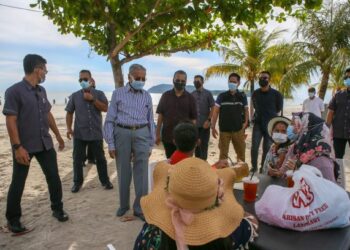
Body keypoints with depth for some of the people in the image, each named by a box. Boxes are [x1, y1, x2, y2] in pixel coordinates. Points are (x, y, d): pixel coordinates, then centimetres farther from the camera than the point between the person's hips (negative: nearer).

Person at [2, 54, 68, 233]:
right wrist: (17, 147, -20)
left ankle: (57, 209, 26)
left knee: (54, 177, 8)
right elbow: (11, 121, -15)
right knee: (18, 183, 8)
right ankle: (13, 219, 25)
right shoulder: (14, 91, -12)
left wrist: (58, 135, 20)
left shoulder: (42, 91, 9)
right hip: (25, 146, -6)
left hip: (45, 143, 6)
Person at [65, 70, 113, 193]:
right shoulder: (74, 96, 6)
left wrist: (92, 99, -15)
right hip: (79, 133, 1)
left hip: (96, 133, -1)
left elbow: (105, 108, -8)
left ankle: (105, 181, 20)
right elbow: (69, 113, 8)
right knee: (77, 159, 7)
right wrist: (69, 128, -3)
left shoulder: (99, 94, 4)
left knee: (100, 158, 7)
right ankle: (77, 182, 22)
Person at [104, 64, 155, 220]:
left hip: (141, 134, 1)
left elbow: (151, 121, 12)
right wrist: (110, 144, -4)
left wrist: (151, 145, 8)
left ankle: (140, 208, 14)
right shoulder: (118, 93, 2)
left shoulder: (147, 96, 9)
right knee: (123, 171, 10)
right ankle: (123, 204, 30)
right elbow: (109, 120, 1)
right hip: (122, 133, -1)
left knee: (141, 172, 0)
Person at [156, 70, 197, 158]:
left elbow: (193, 118, 2)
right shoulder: (165, 96, 3)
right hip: (167, 136, 1)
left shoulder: (190, 98, 1)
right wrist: (157, 134, 0)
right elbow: (160, 115, 3)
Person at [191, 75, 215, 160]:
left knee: (204, 144, 1)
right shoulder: (192, 94, 7)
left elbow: (212, 108, -3)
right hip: (194, 124, 3)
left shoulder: (208, 93, -1)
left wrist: (208, 120, -12)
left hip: (205, 124, -3)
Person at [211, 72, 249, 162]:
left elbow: (246, 110, 13)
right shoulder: (222, 96, -2)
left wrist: (245, 122, -1)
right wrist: (213, 127, -5)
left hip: (238, 130, 2)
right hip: (224, 130, -1)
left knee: (241, 152, 11)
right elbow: (215, 112, -1)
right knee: (223, 153, 6)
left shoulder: (242, 96, 3)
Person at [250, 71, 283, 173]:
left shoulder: (276, 94, -5)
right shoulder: (255, 93, 3)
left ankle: (263, 168, 18)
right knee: (254, 147, -5)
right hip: (258, 124, 2)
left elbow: (279, 110, 3)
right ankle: (254, 167, 10)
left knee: (267, 149, 5)